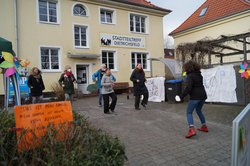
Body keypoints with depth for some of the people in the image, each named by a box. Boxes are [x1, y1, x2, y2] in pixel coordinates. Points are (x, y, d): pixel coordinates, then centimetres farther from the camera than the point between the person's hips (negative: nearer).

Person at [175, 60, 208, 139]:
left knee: (189, 112, -2)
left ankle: (192, 130, -17)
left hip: (195, 97, -8)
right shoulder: (199, 74, 13)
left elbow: (188, 88, -23)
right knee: (199, 110, 26)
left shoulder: (190, 76, -12)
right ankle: (204, 127, 32)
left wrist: (181, 96, -21)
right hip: (203, 95, 8)